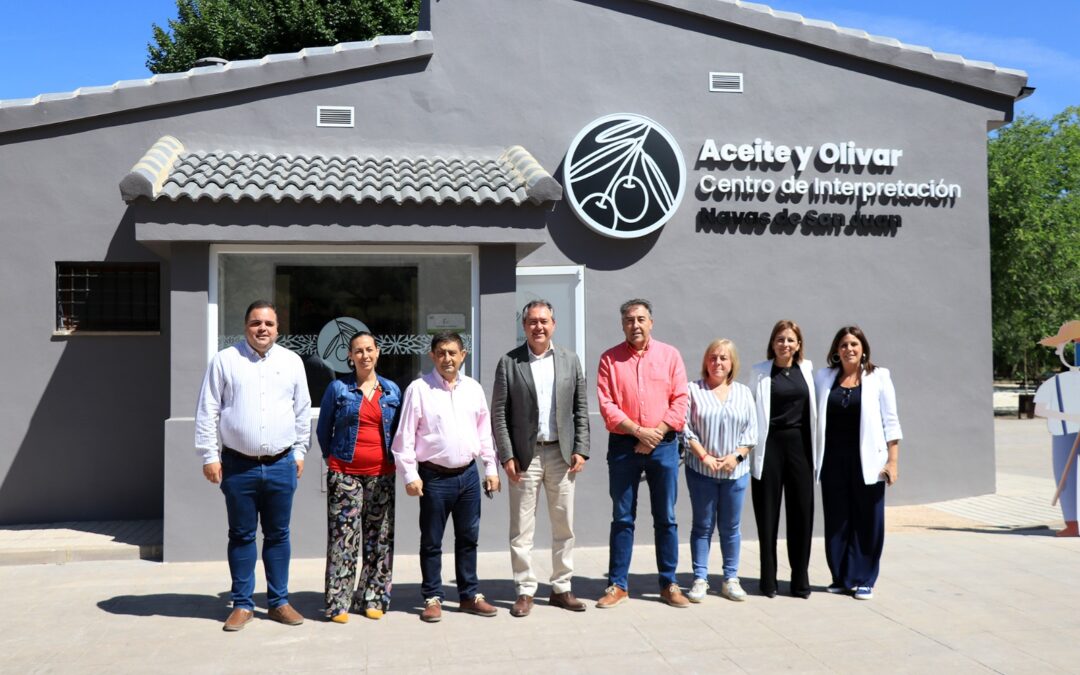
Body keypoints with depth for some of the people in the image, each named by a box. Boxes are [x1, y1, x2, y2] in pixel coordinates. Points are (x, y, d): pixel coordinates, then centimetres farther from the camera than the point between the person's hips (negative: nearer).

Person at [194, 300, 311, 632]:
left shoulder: (292, 361, 6)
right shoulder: (224, 360, 0)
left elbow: (303, 411, 12)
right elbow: (208, 411, 0)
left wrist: (299, 452, 11)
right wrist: (210, 455, -4)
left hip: (281, 466, 2)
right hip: (238, 466, -1)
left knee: (278, 535, 10)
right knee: (241, 536, 8)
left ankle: (279, 602, 21)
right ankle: (242, 604, 19)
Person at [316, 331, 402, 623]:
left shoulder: (392, 390, 10)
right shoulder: (338, 388, 3)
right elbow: (323, 429, 10)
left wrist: (392, 457, 9)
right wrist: (333, 458, 9)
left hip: (381, 475, 3)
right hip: (344, 474, -3)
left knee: (379, 538, 6)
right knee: (343, 538, -5)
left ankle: (373, 599, 16)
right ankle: (338, 603, 1)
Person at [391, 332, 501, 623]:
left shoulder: (473, 388, 8)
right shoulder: (419, 389, -6)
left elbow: (484, 431, 13)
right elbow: (405, 435, -6)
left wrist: (491, 468, 10)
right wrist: (410, 475, -10)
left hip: (468, 474, 4)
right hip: (435, 476, -4)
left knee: (468, 538, 12)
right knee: (432, 541, 5)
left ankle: (470, 595, 23)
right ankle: (432, 598, 17)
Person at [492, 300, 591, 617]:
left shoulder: (570, 360, 7)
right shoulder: (509, 362, -1)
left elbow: (581, 409, 7)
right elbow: (499, 413, -3)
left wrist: (580, 450, -1)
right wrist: (507, 456, -9)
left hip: (561, 453, 3)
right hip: (525, 455, -2)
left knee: (564, 526, 9)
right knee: (522, 528, 3)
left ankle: (561, 588, 21)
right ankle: (525, 591, 13)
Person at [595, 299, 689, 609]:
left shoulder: (669, 355, 4)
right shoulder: (610, 359, 2)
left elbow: (680, 401, -1)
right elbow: (606, 406, -5)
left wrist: (656, 435, -10)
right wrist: (639, 431, -13)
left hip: (664, 445, 0)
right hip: (623, 445, 0)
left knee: (666, 518, 6)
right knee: (622, 518, 6)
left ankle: (669, 584, 16)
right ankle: (618, 585, 14)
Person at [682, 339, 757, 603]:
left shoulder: (743, 392, 8)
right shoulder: (694, 390, 1)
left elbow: (751, 431, 5)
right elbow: (686, 427, -4)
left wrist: (736, 456, -9)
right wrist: (704, 456, -12)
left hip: (735, 471, 2)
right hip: (701, 470, -2)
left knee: (731, 527, 9)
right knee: (703, 525, 5)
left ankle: (731, 579, 19)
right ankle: (700, 579, 11)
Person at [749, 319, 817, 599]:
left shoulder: (807, 370, 8)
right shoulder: (759, 371, 1)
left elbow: (813, 410, 13)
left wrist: (814, 449, 10)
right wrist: (749, 446, -5)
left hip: (799, 445, 2)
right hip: (769, 446, -2)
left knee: (802, 512, 4)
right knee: (767, 514, 3)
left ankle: (800, 579, 15)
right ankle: (768, 579, 13)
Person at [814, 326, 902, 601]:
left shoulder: (878, 377, 2)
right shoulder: (823, 378, 8)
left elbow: (890, 421, 0)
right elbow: (814, 418, 7)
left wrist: (893, 460, -5)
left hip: (866, 460, -2)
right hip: (833, 461, 2)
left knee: (867, 521, 2)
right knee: (836, 520, 7)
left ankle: (864, 580, 14)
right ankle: (842, 577, 19)